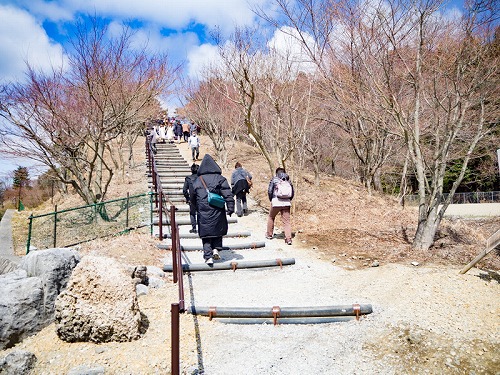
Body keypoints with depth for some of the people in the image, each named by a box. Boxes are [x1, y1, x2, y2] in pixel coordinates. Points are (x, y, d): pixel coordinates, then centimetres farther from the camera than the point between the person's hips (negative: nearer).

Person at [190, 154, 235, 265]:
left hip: (203, 213, 1)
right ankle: (216, 249, 5)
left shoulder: (197, 181, 4)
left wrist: (197, 208, 25)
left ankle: (208, 256, 2)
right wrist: (230, 208, -7)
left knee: (206, 234, 7)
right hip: (217, 211, -1)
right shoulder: (220, 179, -3)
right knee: (218, 231, 19)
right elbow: (228, 195, -9)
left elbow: (192, 198, 12)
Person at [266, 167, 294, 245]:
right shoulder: (288, 180, 12)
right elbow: (292, 193, 11)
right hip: (286, 203, 2)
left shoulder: (274, 179, 3)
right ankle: (288, 238, -6)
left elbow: (269, 191, -2)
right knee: (286, 221, 3)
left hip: (276, 201, -2)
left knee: (271, 217, 19)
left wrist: (271, 200, 12)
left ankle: (269, 234, 29)